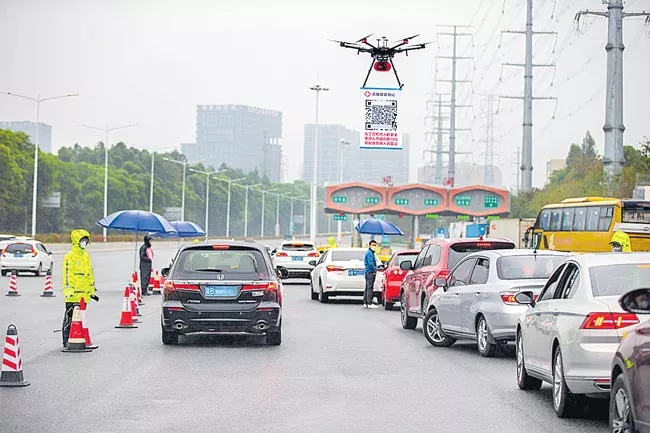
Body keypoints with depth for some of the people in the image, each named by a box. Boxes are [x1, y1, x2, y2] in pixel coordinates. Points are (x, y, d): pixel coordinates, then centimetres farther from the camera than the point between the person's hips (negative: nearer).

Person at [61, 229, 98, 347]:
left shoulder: (86, 255, 16)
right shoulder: (69, 256, -8)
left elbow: (90, 274, 22)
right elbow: (66, 274, -13)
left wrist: (92, 291, 21)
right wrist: (68, 290, -19)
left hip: (84, 293, 8)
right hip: (73, 293, -8)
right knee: (69, 317, -5)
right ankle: (66, 340, -2)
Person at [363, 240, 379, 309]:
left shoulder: (371, 253, 21)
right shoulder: (369, 253, -11)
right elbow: (370, 263, -21)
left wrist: (375, 270, 16)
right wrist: (374, 270, -16)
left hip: (368, 273, 11)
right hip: (370, 272, -11)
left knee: (367, 288, 11)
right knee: (369, 288, -11)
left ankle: (365, 303, 14)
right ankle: (370, 304, -13)